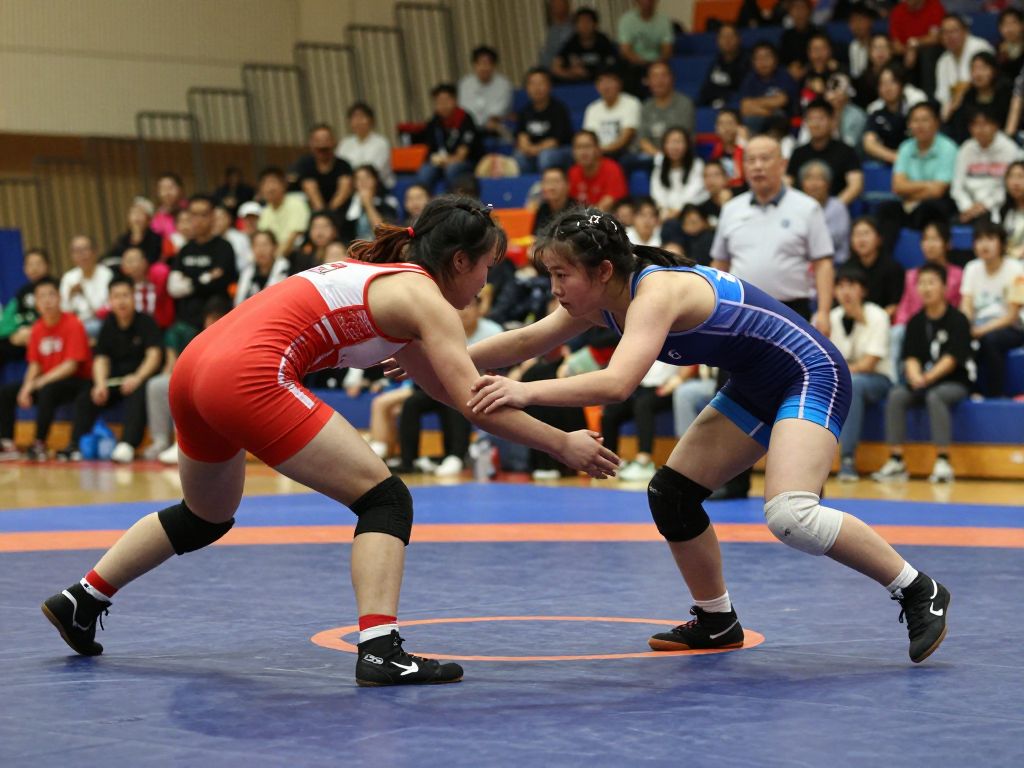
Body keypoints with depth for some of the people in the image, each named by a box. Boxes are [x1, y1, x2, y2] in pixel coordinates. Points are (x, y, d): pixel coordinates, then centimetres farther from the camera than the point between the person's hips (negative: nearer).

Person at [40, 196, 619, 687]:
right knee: (385, 499, -4)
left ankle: (81, 600, 38)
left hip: (197, 364, 10)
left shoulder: (383, 274, 25)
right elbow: (474, 404, -8)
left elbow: (448, 385, 29)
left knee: (208, 516, 31)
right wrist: (563, 445, -1)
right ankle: (380, 650, -16)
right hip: (252, 377, -9)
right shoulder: (424, 298, 0)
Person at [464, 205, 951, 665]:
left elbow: (616, 383, -44)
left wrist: (526, 393, -46)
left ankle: (919, 594, -10)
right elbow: (523, 342, 8)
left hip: (812, 375, -10)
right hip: (756, 387, 10)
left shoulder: (656, 291, -29)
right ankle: (717, 622, 24)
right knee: (670, 495, 7)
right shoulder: (603, 299, -2)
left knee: (789, 517, -26)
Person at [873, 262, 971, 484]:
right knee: (896, 395, -24)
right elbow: (910, 357, 1)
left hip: (954, 382, -4)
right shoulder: (915, 322, 11)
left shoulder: (957, 320, -3)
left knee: (935, 396, -36)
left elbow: (952, 358, -12)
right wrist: (915, 376, -21)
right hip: (921, 383, 4)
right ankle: (896, 462, -25)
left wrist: (928, 378, -24)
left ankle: (943, 462, -35)